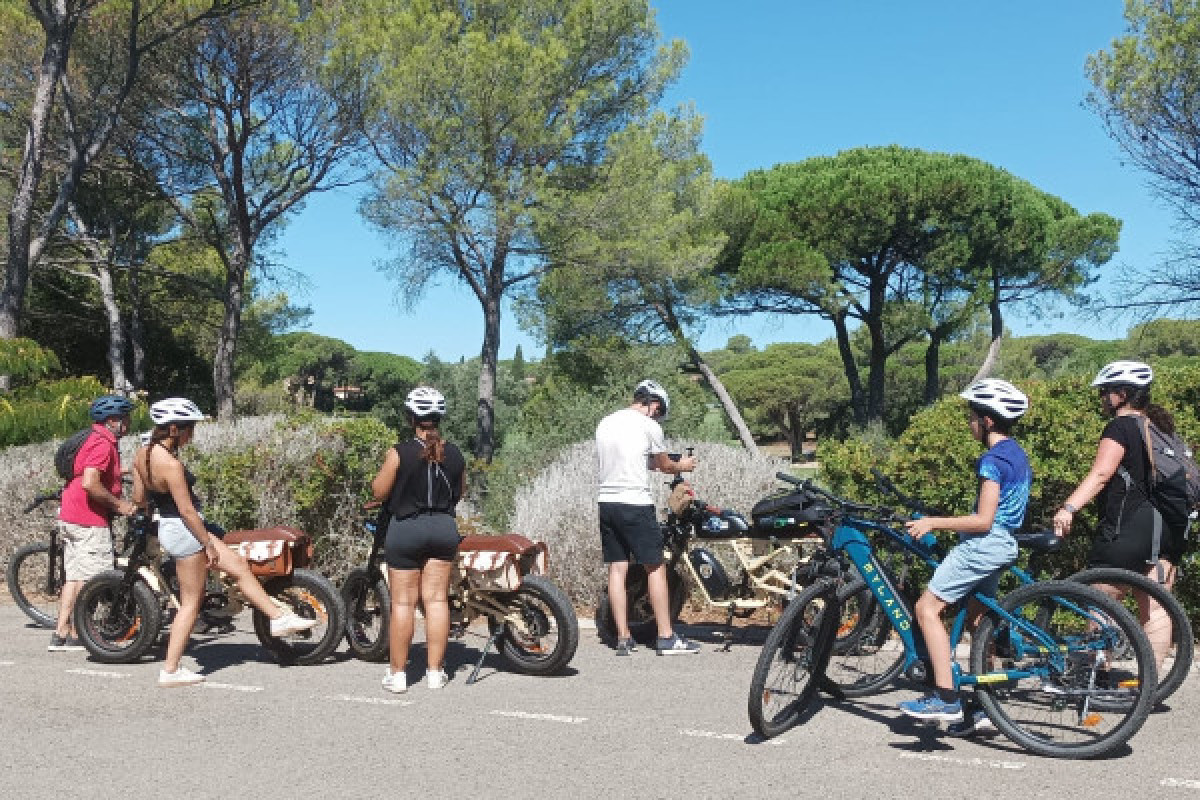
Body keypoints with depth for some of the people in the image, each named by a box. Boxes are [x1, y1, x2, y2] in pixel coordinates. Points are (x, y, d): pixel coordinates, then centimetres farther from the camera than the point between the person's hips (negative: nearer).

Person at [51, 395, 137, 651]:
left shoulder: (92, 439, 17)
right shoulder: (103, 444, -16)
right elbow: (90, 483, -26)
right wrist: (118, 504, -17)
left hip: (70, 517, 10)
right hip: (90, 522, -10)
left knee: (73, 577, 12)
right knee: (90, 579, -3)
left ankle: (60, 634, 14)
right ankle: (76, 636, 2)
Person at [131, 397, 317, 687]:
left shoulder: (142, 453, 2)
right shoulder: (171, 464, -25)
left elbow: (139, 498, 10)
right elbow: (186, 510, -22)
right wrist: (208, 545, -14)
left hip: (166, 526, 10)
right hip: (184, 530, -10)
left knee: (239, 565, 14)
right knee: (191, 603, 3)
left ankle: (279, 618, 20)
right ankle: (171, 670, 12)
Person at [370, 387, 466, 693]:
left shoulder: (399, 453, -13)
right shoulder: (454, 454, -1)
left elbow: (379, 492, -6)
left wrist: (383, 471, 12)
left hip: (405, 529, -3)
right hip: (444, 529, 3)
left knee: (403, 602, 3)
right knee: (437, 599, 7)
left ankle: (397, 673, 9)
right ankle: (435, 671, 12)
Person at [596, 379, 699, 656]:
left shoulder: (605, 423, 13)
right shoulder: (649, 426, -6)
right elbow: (664, 466, 6)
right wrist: (683, 465, 27)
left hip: (606, 501, 7)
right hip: (636, 503, -6)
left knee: (616, 569, 8)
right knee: (655, 568, 2)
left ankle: (624, 639, 10)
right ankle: (666, 637, 5)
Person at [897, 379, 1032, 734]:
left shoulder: (993, 459, -16)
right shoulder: (1017, 454, 14)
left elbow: (983, 520, -21)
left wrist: (932, 523, -18)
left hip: (984, 543, -10)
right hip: (1003, 545, 10)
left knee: (927, 607, -9)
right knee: (977, 619, 16)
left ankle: (945, 698, -13)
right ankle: (986, 708, 21)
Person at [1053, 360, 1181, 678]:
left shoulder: (1121, 427, -10)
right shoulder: (1161, 426, 16)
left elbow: (1100, 475, -24)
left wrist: (1069, 508, -33)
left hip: (1128, 528, -8)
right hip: (1169, 530, 8)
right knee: (1155, 607, 7)